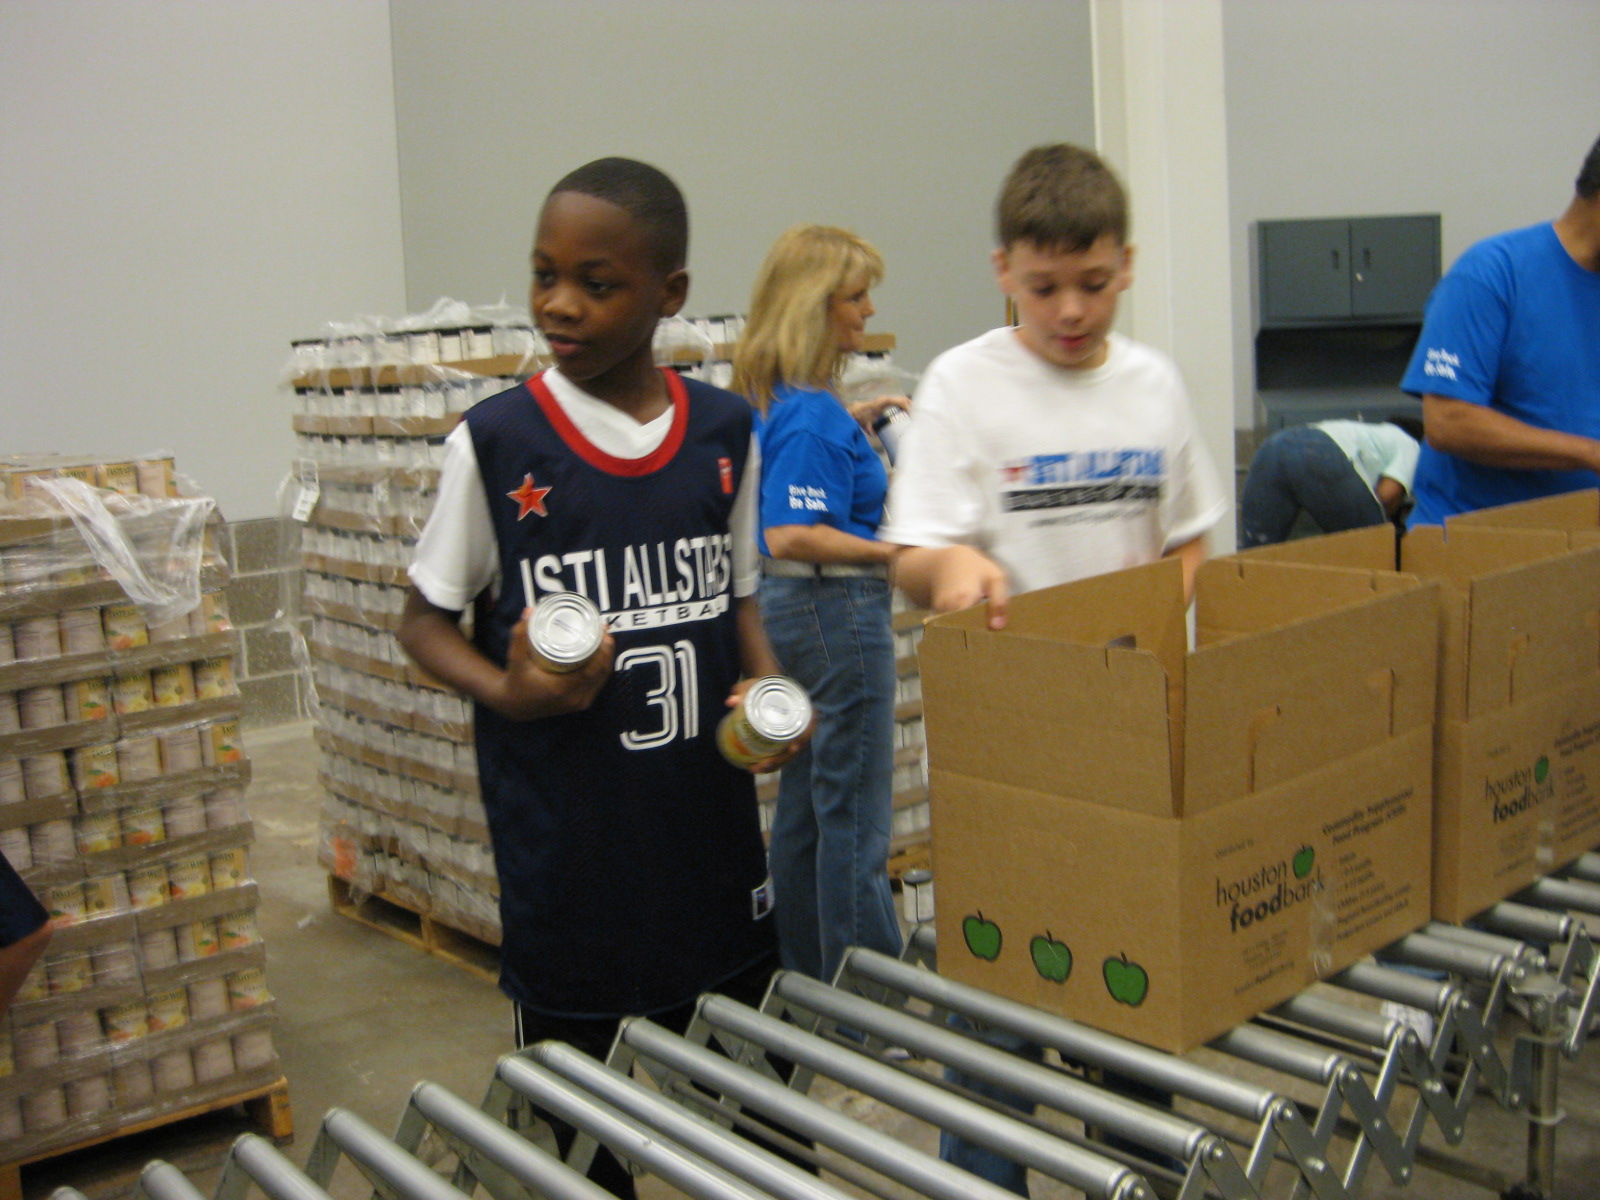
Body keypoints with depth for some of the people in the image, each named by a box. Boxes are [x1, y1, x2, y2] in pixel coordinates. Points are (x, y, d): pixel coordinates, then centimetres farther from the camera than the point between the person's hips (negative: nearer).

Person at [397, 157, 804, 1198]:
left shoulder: (726, 433, 2)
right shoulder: (498, 442, -7)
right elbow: (428, 619, 1)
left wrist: (769, 690, -5)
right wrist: (508, 693, -17)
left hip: (709, 828, 3)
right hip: (563, 846, -2)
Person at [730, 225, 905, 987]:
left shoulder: (775, 399, 10)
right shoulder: (811, 416, -20)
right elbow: (793, 537, -27)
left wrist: (854, 423, 25)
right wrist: (900, 553, -25)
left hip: (785, 605, 10)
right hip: (835, 610, -10)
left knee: (805, 800, 16)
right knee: (854, 813, -2)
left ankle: (802, 973, 27)